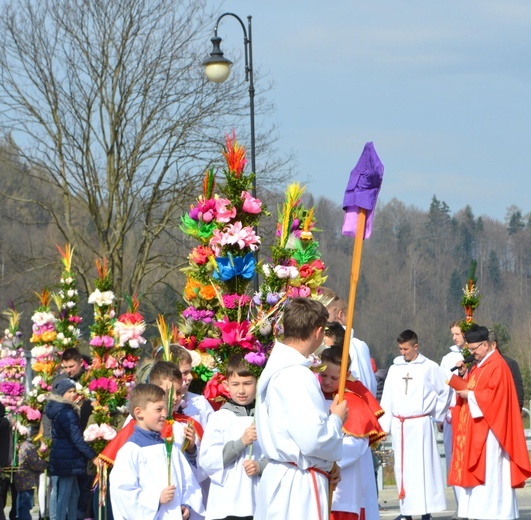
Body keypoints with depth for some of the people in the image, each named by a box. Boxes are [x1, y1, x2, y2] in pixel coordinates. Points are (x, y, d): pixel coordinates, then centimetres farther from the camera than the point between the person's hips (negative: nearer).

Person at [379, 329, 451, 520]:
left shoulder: (430, 368, -1)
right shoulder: (394, 369, 9)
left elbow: (445, 391, 8)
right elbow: (387, 399, 9)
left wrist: (436, 415, 12)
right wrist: (384, 425, 4)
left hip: (420, 424, -4)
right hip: (399, 425, 4)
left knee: (423, 465, -7)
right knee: (402, 467, 5)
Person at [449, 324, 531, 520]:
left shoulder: (498, 366, -14)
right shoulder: (478, 365, 17)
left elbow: (495, 396, -22)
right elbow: (472, 387, 20)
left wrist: (470, 395, -16)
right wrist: (464, 375, 4)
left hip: (488, 429, -10)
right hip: (474, 429, 10)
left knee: (490, 470, -9)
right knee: (475, 469, 8)